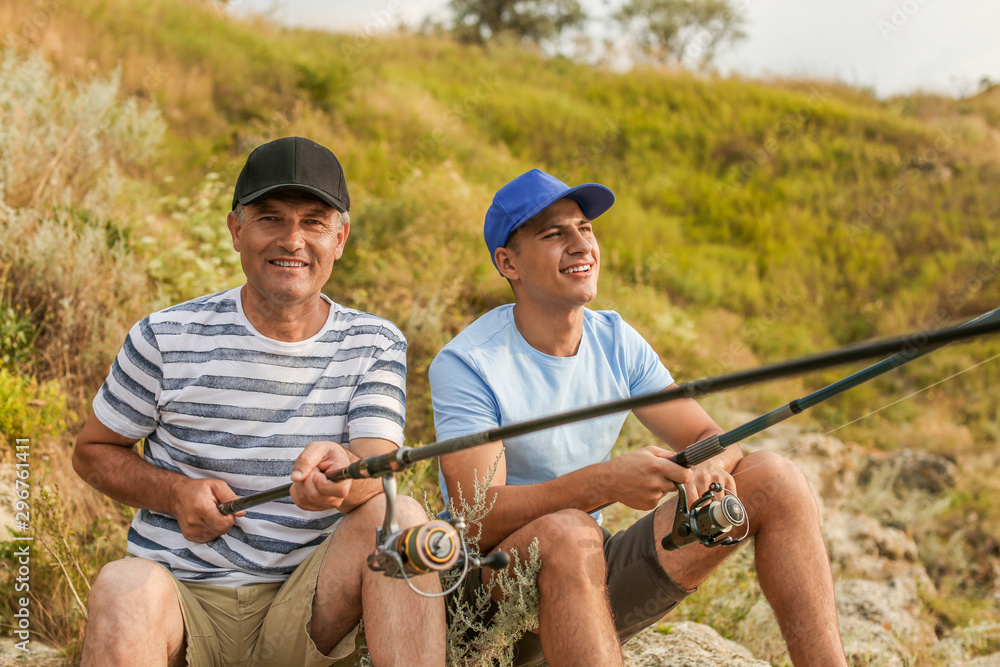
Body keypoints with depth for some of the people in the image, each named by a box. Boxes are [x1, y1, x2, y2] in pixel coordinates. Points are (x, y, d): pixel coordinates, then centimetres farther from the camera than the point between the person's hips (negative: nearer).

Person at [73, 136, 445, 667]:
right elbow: (92, 452, 11)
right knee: (125, 586, -35)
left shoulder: (376, 345, 2)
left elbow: (377, 479, -12)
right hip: (183, 599, -1)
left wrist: (344, 473, -38)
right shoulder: (166, 339, -1)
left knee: (400, 516, -27)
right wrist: (176, 493, -10)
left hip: (309, 610, 2)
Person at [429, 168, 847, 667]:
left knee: (773, 480, -7)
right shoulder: (464, 364, -15)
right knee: (567, 533, -42)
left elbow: (712, 436, 3)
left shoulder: (617, 341, 4)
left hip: (597, 578, 6)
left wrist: (710, 468, -23)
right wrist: (603, 483, -37)